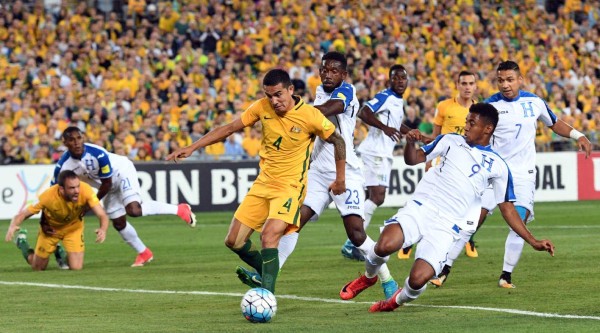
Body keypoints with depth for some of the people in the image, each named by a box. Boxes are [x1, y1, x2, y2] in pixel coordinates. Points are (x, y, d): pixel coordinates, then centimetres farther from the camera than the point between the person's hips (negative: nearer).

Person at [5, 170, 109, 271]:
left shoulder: (86, 190, -36)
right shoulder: (48, 196, -38)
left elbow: (102, 215, -35)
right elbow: (22, 214, -30)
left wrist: (103, 230, -59)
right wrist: (13, 226, -53)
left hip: (73, 228, 1)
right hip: (50, 229, -1)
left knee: (76, 267, -12)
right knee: (38, 268, 11)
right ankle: (22, 241, 42)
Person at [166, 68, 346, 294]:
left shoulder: (310, 116, -15)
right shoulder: (262, 107, -5)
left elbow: (337, 141, 0)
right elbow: (229, 128, 3)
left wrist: (340, 178, 5)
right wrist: (192, 148, -1)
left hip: (290, 187, -6)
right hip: (263, 183, 6)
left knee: (269, 236, -28)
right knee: (234, 242, 5)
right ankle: (266, 273, 29)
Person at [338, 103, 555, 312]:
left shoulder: (497, 166, 8)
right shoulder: (451, 141, 13)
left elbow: (507, 209, 12)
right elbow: (413, 159, 15)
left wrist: (533, 241, 6)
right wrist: (410, 142, -8)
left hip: (446, 226, -1)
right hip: (420, 208, 1)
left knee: (418, 279, -22)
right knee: (385, 245, -29)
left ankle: (397, 301, 16)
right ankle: (369, 277, 8)